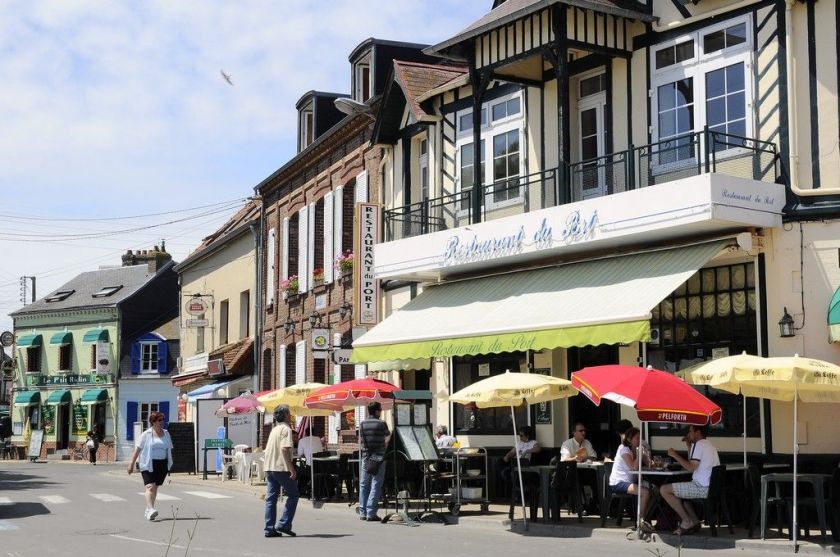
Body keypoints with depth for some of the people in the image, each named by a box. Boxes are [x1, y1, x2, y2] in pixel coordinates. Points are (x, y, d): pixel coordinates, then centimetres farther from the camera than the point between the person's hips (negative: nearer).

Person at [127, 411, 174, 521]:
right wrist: (131, 464, -4)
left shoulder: (166, 434, 12)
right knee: (150, 486, -17)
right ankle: (151, 509, -28)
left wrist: (169, 464, 16)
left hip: (162, 464, 5)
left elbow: (169, 449, 18)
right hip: (148, 464, -5)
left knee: (155, 487, 9)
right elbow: (137, 449, -2)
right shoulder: (146, 435, -2)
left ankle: (148, 511, 19)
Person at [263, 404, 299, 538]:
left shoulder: (274, 429, 18)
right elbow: (284, 449, -20)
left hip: (269, 467, 8)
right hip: (281, 468, -8)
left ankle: (269, 529, 3)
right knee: (293, 495, 3)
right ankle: (284, 524, -4)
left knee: (271, 498, 6)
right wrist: (291, 468, -22)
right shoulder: (286, 429, -9)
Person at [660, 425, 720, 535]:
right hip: (712, 487, 11)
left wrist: (675, 455, -10)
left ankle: (686, 521, -3)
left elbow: (691, 468, -18)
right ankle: (694, 521, 16)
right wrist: (689, 445, 21)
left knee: (664, 490, -7)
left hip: (702, 488, -11)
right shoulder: (709, 445, 21)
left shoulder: (699, 444, -11)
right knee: (680, 490, 31)